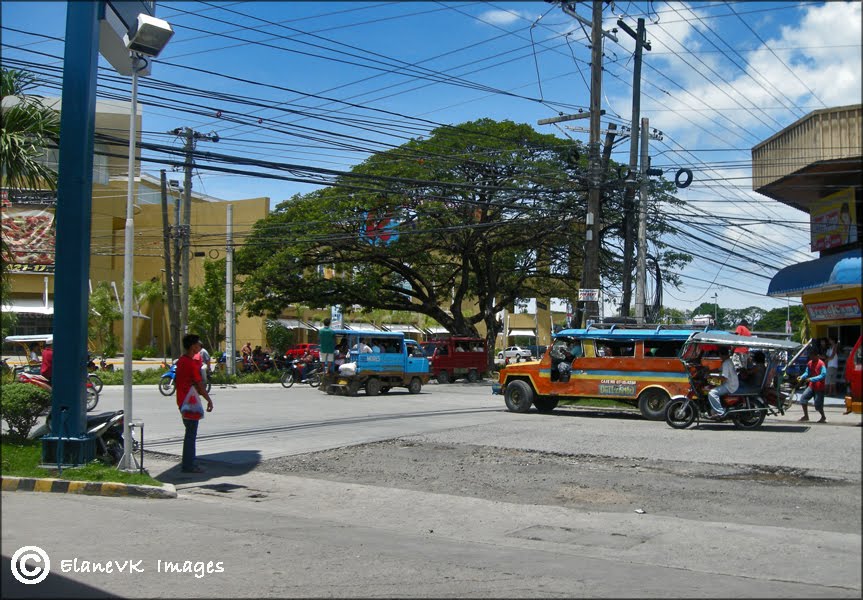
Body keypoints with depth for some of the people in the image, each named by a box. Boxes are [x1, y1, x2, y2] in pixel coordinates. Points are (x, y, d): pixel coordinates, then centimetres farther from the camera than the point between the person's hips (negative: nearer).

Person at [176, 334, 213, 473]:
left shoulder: (181, 361, 11)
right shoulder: (192, 363, -17)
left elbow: (176, 381, 18)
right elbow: (199, 384, -17)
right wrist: (209, 400, -9)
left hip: (182, 401, 10)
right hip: (191, 403, -10)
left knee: (190, 433, 15)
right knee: (191, 434, -5)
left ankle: (189, 463, 20)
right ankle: (188, 465, -2)